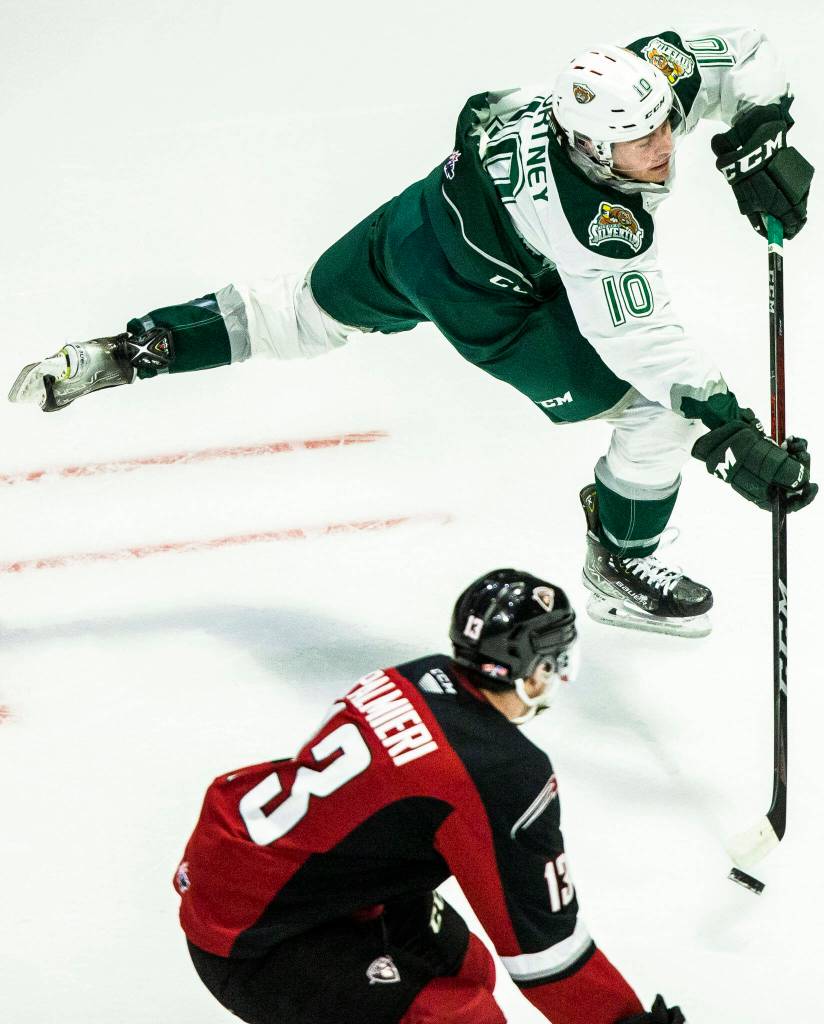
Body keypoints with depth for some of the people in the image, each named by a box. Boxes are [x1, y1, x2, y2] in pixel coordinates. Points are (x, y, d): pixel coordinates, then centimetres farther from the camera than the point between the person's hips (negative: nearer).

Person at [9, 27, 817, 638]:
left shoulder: (647, 70, -22)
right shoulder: (601, 226, -39)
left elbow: (743, 59, -8)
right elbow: (639, 342, -37)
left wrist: (759, 143, -21)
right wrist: (728, 436, -39)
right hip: (481, 298, -8)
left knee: (305, 312, 30)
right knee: (663, 411, -4)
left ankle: (124, 353, 35)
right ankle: (618, 571, 17)